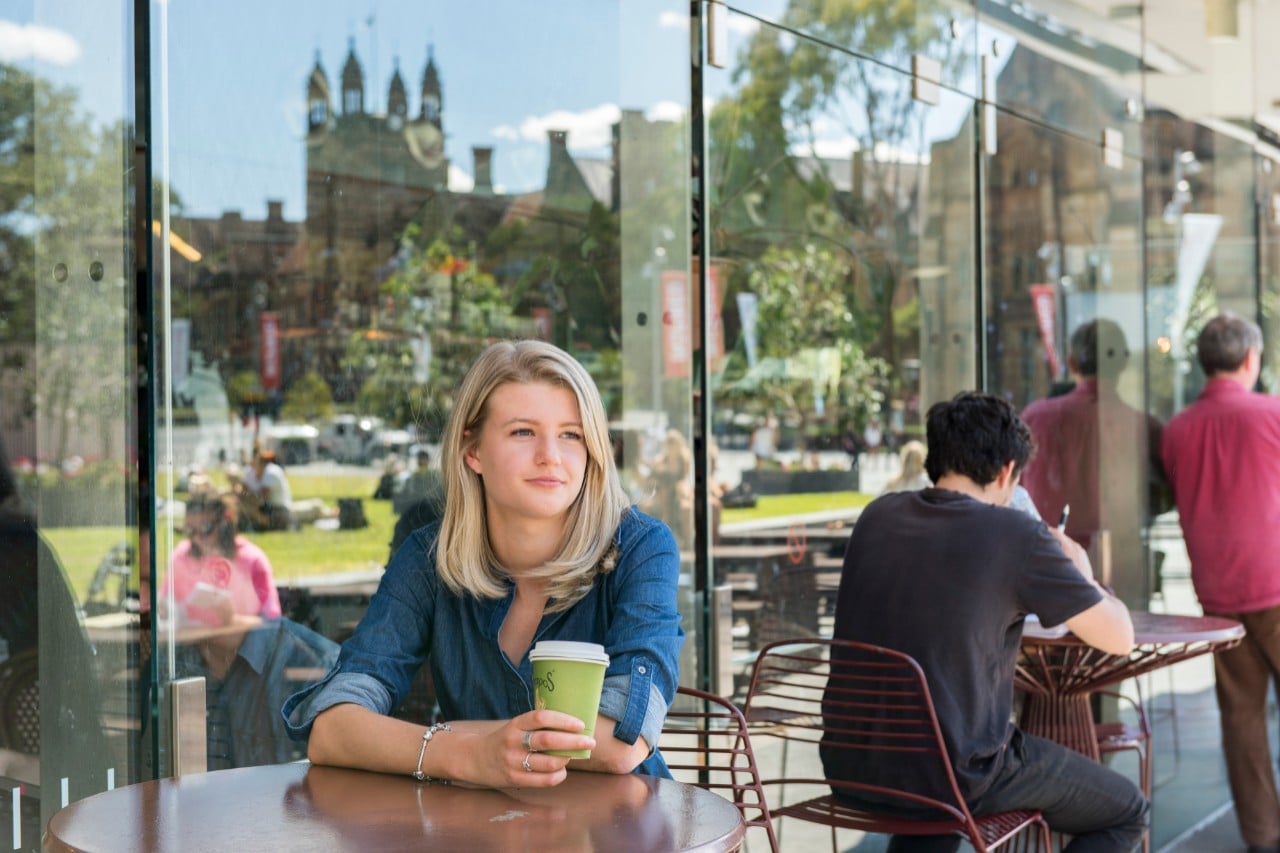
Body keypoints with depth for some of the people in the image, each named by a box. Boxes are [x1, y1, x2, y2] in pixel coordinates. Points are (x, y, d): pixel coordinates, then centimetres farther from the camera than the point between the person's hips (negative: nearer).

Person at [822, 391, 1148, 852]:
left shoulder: (878, 515, 5)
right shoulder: (1017, 535, -12)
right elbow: (1120, 638, -3)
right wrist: (1080, 573, 16)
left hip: (850, 770, 6)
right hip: (952, 775, -6)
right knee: (1126, 811, 17)